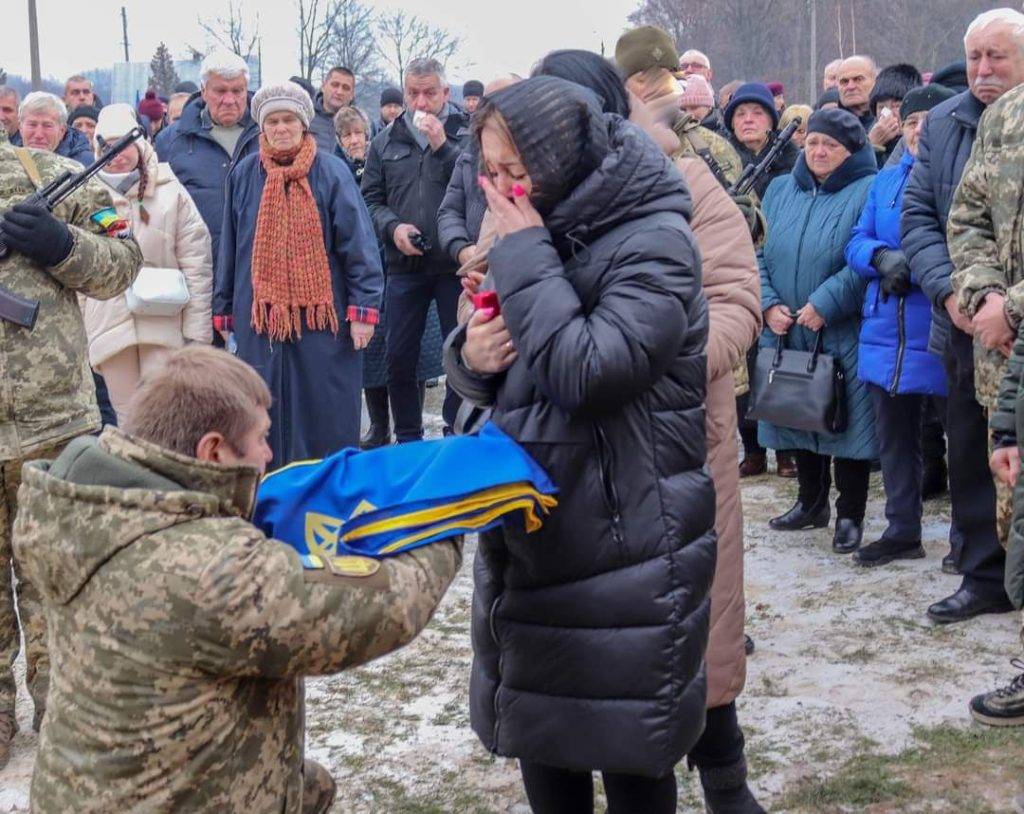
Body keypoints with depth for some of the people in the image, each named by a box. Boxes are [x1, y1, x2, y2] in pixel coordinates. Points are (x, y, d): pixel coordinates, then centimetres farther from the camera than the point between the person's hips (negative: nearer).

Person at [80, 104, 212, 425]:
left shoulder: (169, 192, 0)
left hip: (163, 323, -2)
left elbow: (196, 264, -1)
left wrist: (197, 331, -5)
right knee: (128, 422, 8)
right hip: (108, 324, 2)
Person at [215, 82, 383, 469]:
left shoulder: (331, 172, -1)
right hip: (259, 317, 3)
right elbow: (229, 248, 13)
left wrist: (363, 309, -9)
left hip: (322, 316, -2)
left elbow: (358, 243, -4)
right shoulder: (244, 175, 7)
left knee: (326, 419, 1)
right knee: (267, 416, 6)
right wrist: (224, 311, 12)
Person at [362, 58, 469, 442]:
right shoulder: (386, 141, 12)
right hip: (404, 267, 3)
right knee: (399, 359, 6)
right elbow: (371, 198, 11)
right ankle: (408, 440, 20)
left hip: (456, 264, -3)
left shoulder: (468, 133, 0)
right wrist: (393, 227, -7)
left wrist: (443, 146, -17)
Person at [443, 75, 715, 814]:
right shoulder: (545, 234, 9)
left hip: (625, 543, -7)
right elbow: (501, 374, 13)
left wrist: (524, 254, -19)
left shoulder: (652, 241, -15)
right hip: (531, 530, 8)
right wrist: (472, 355, -11)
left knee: (627, 748, 3)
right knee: (535, 725, 16)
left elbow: (588, 372, -26)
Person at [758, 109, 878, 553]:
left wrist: (825, 304, -21)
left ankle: (850, 515, 12)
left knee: (846, 423, -1)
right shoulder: (780, 191, 12)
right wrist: (769, 304, -5)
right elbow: (758, 253, 10)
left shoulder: (868, 193, -7)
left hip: (845, 336, -6)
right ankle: (811, 503, 31)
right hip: (787, 333, 6)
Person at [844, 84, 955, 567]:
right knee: (893, 435, 15)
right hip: (887, 334, 6)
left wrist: (914, 266, -21)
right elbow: (857, 242, 12)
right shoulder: (885, 182, 14)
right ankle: (902, 530, 28)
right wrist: (882, 256, -10)